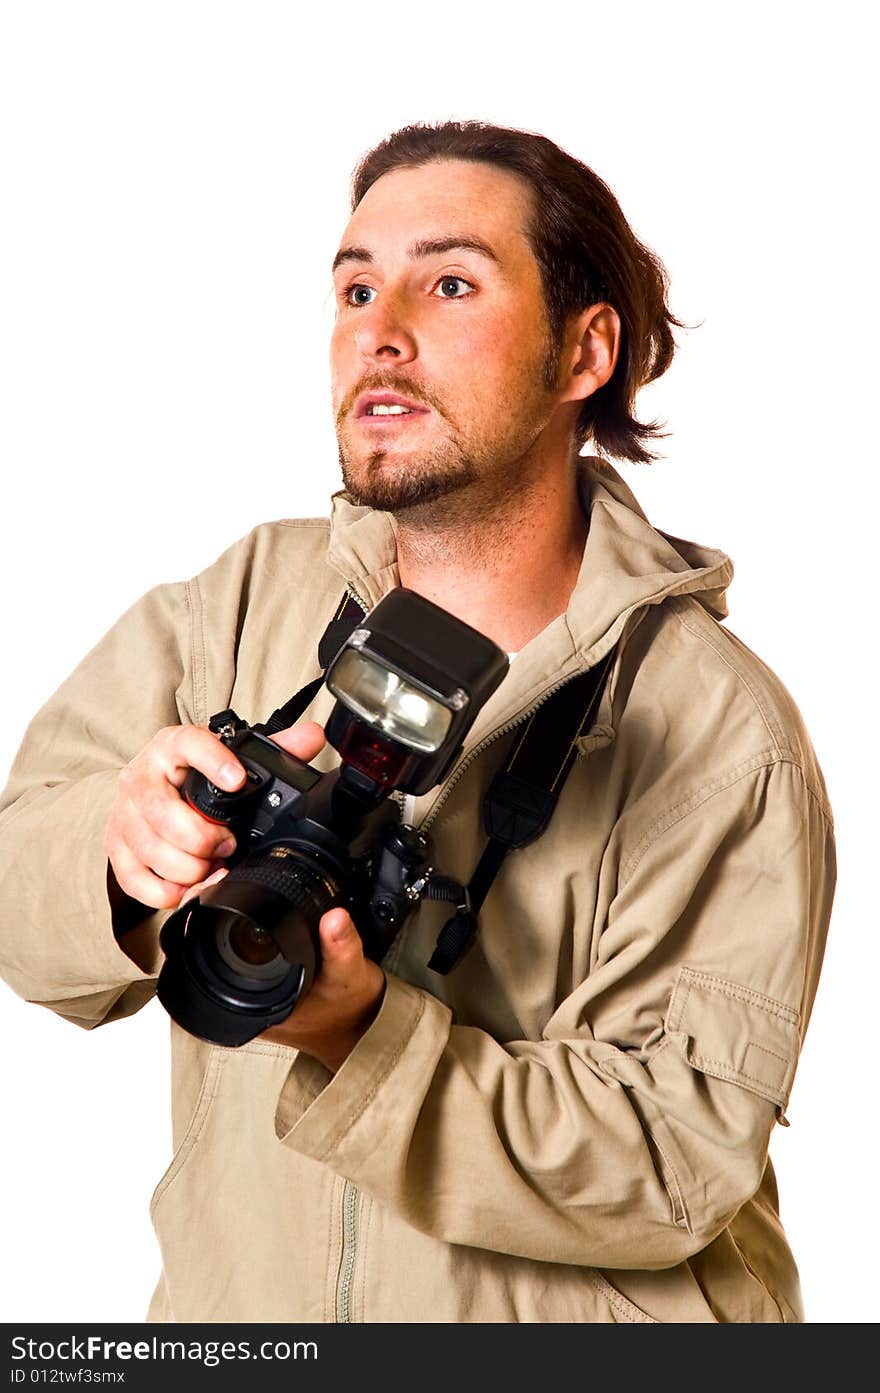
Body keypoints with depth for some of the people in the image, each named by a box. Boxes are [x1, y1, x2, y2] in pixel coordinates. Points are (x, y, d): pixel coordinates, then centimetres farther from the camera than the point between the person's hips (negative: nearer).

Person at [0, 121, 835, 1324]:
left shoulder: (724, 735, -13)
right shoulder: (244, 603, -2)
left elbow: (679, 1161, -15)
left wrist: (368, 1040, -27)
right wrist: (126, 848, -26)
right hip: (237, 1297, 3)